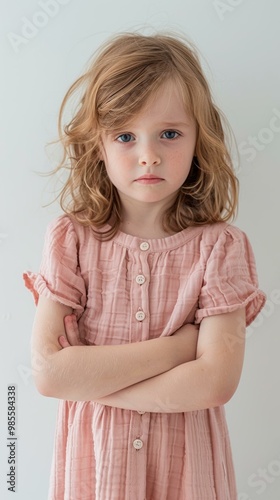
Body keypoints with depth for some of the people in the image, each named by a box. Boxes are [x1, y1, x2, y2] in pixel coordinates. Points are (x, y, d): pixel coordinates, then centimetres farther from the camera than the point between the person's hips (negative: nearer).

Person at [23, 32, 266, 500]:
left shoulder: (221, 246, -13)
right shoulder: (71, 239, -12)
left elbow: (215, 383, -22)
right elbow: (48, 373, -20)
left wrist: (86, 378, -20)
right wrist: (178, 343, -20)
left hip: (183, 460, 0)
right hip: (93, 457, 1)